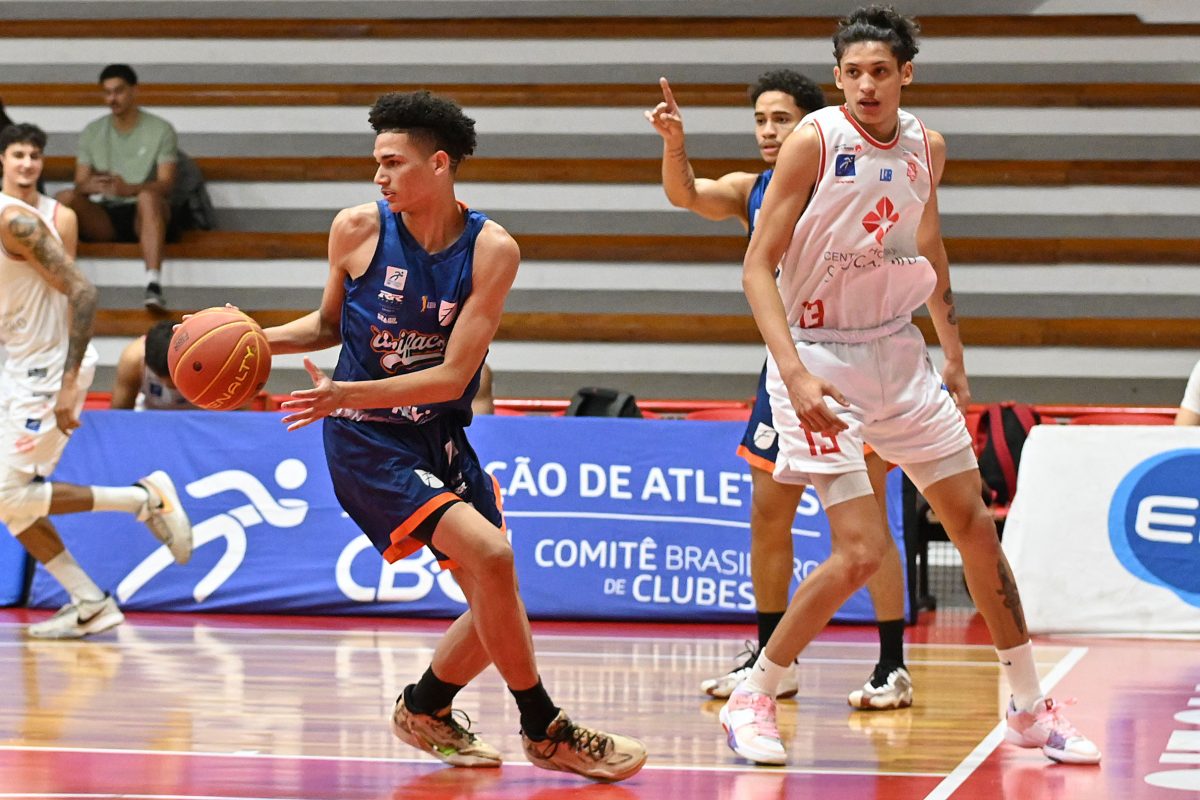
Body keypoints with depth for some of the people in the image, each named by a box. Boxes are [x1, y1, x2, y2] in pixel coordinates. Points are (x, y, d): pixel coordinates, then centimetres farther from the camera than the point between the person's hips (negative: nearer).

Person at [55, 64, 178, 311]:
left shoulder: (161, 129, 3)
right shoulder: (92, 131, 13)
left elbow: (166, 183, -8)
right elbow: (80, 183, 7)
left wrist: (129, 189, -29)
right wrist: (89, 186, -21)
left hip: (143, 215, -3)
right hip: (102, 216, 3)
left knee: (148, 197, -39)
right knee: (66, 197, -27)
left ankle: (154, 286, -54)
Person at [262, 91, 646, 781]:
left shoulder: (493, 249, -12)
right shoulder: (359, 228, -9)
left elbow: (453, 376, -17)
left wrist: (347, 394, -26)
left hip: (441, 437, 4)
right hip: (368, 440, -4)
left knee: (496, 601, 9)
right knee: (489, 555, -22)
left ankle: (426, 709, 35)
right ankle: (546, 730, -9)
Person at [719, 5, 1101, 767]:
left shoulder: (926, 146, 3)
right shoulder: (814, 141, -15)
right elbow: (758, 265, -17)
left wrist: (955, 355, 19)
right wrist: (795, 374, -27)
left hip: (899, 351, 6)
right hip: (821, 359, -6)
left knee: (976, 524, 8)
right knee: (862, 551, -15)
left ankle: (1032, 710, 21)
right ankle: (752, 700, 2)